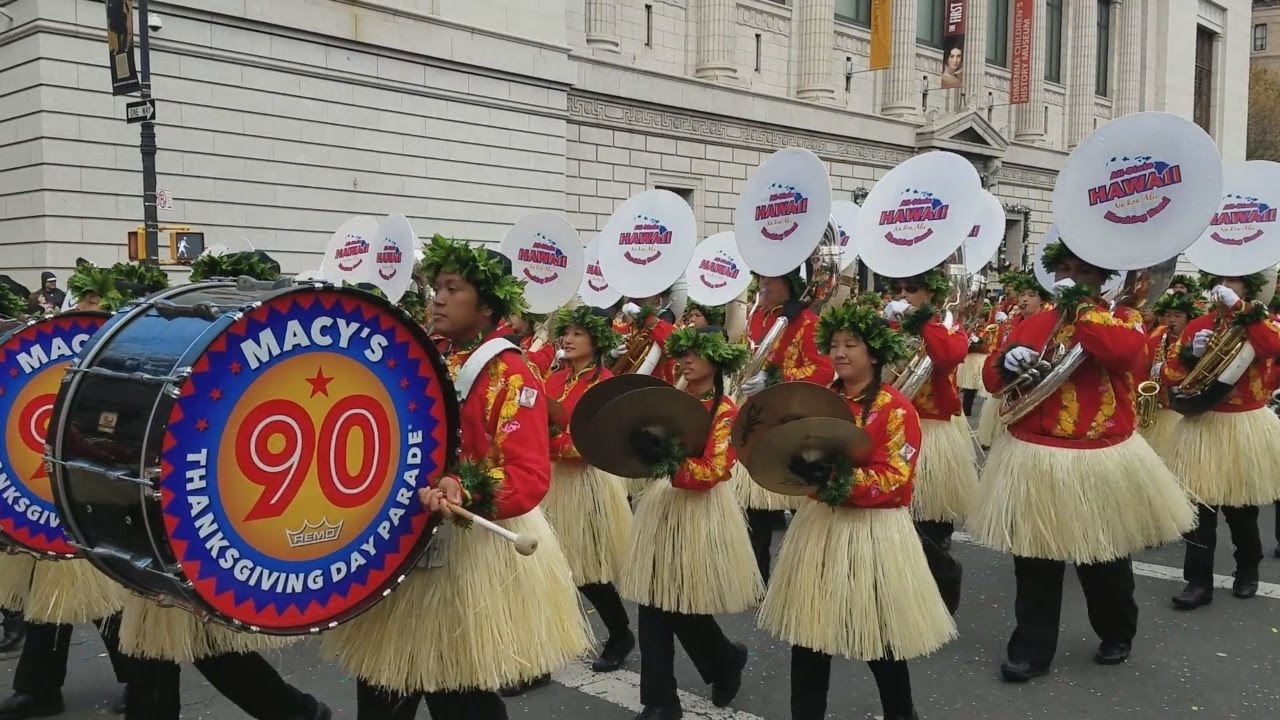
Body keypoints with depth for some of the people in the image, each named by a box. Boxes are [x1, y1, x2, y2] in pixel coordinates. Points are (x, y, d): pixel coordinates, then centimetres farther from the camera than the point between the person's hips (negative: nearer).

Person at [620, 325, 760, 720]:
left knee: (685, 606, 2)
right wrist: (642, 449, -8)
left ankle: (727, 661, 33)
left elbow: (711, 473, -18)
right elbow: (654, 452, 13)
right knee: (653, 604, 2)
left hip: (700, 511, -6)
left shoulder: (726, 411, -9)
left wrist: (668, 458, -30)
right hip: (661, 505, 6)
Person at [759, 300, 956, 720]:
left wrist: (836, 478, -26)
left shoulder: (896, 408, -9)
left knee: (879, 636, 4)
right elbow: (793, 450, 10)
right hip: (819, 524, 5)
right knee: (807, 630, 6)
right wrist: (801, 467, -13)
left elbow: (894, 479, -16)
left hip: (873, 531, -5)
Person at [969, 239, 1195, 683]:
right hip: (1036, 460, 2)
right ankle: (1032, 650, 16)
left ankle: (1117, 636, 37)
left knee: (1106, 559, 13)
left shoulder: (1124, 319, 1)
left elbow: (1124, 351, -24)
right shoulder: (1031, 323, 9)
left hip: (1102, 460, -2)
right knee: (1035, 562, 5)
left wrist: (1082, 308, -18)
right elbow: (993, 378, 7)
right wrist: (1006, 363, -15)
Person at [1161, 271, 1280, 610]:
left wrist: (1241, 310, -23)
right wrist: (1189, 353, -14)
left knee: (1241, 509, 10)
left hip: (1245, 428, -1)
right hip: (1202, 426, 1)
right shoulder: (1197, 326, 6)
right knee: (1200, 507, -2)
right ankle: (1198, 581, 3)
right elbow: (1169, 376, 4)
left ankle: (1248, 571, 32)